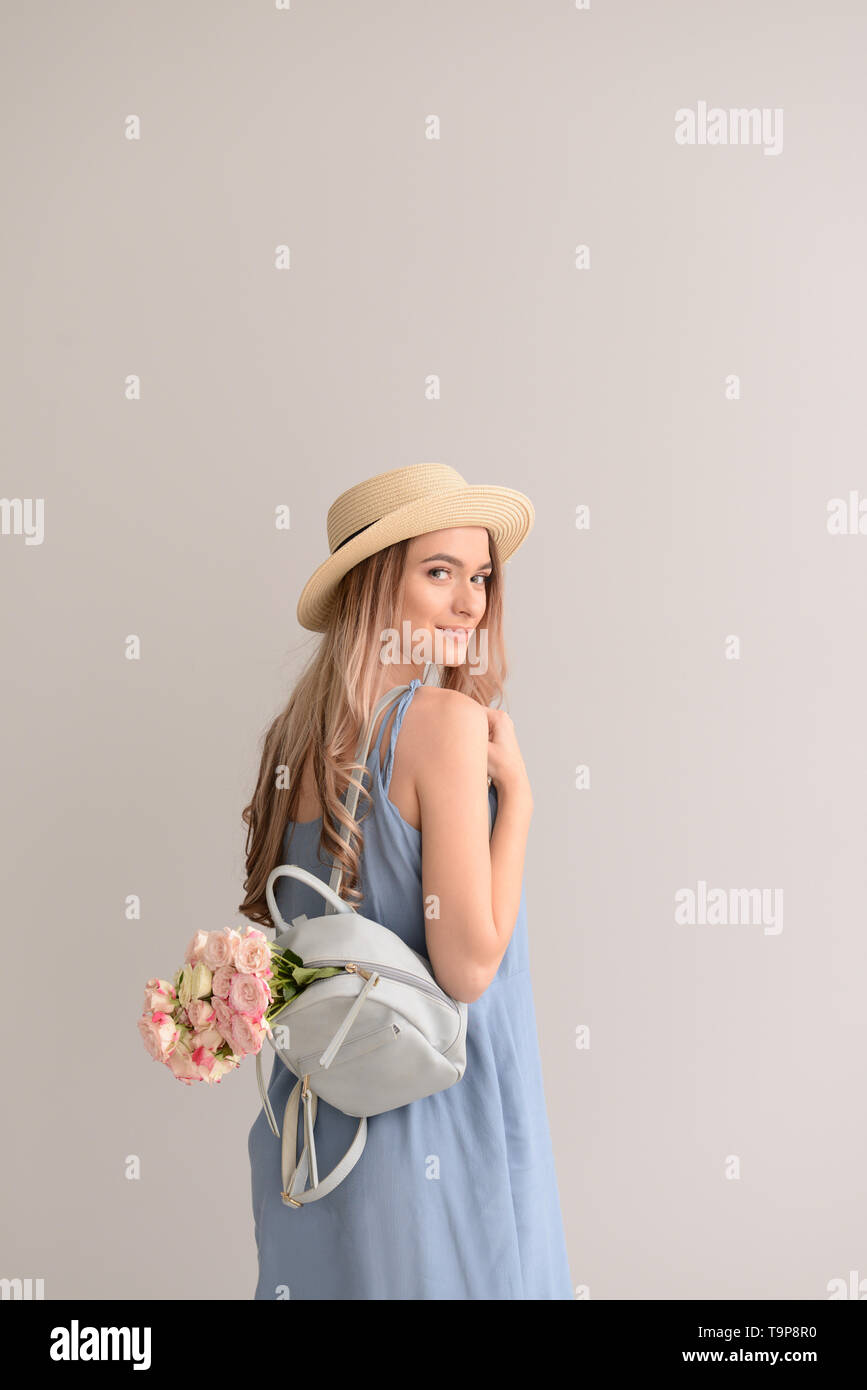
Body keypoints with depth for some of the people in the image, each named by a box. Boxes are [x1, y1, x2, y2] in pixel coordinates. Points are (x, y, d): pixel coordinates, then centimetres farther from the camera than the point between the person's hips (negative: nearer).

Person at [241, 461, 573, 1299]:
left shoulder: (300, 729, 3)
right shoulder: (448, 720, -19)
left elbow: (280, 922, 9)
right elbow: (468, 966, -21)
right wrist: (516, 790, -15)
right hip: (433, 1115, -7)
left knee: (332, 1270, 21)